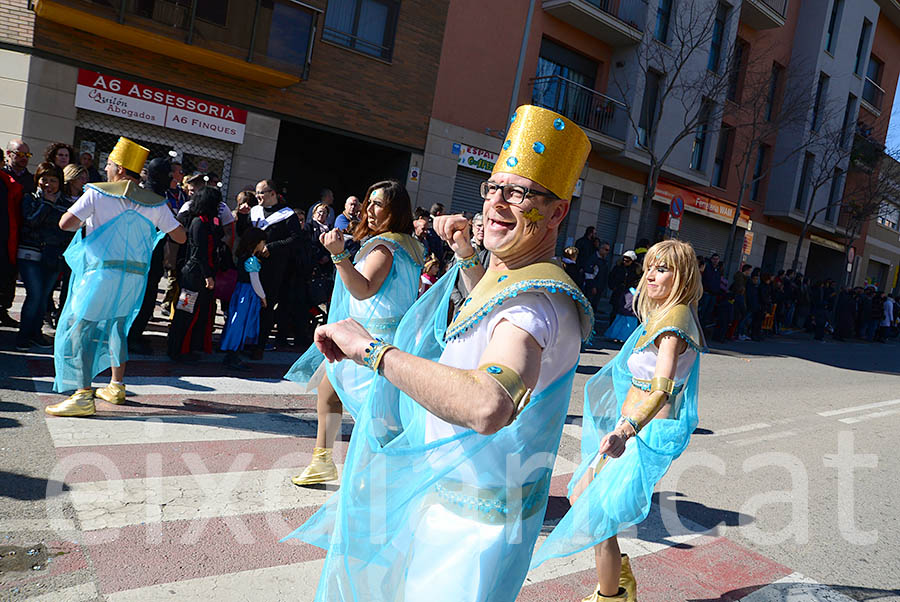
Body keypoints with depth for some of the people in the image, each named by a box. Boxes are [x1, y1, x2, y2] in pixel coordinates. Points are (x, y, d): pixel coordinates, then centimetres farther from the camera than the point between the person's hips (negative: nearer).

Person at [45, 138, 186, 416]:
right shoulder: (155, 203, 8)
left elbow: (65, 223, -11)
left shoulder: (98, 193, -2)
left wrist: (83, 222, 11)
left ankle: (83, 396, -8)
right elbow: (180, 236, 10)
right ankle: (117, 386, 26)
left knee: (80, 329, -1)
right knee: (116, 327, 21)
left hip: (103, 270, -5)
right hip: (136, 275, 5)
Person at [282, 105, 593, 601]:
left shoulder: (539, 300, -29)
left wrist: (370, 349, -39)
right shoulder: (512, 274, 5)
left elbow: (489, 405, -48)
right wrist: (467, 257, 14)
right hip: (441, 493, 10)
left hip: (475, 522, -10)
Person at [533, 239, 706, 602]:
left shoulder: (674, 320, -19)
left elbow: (662, 388, -34)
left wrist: (625, 430, -50)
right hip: (637, 426, 10)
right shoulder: (663, 315, 11)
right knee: (580, 498, 17)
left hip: (649, 432, -10)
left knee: (595, 514, -2)